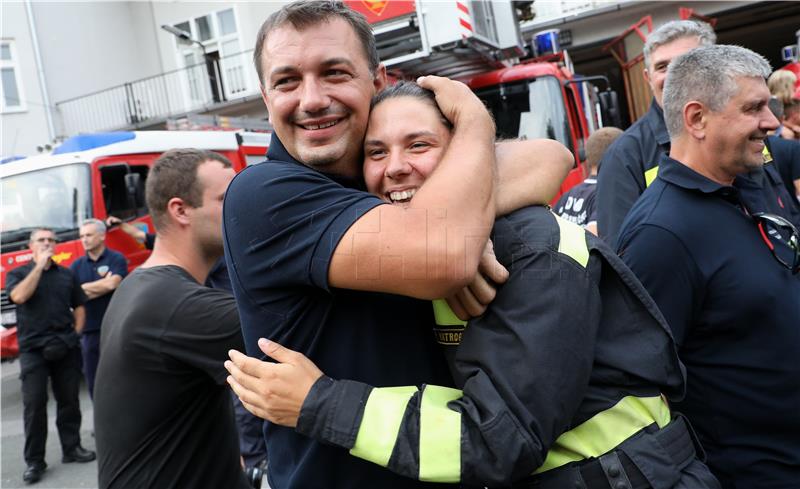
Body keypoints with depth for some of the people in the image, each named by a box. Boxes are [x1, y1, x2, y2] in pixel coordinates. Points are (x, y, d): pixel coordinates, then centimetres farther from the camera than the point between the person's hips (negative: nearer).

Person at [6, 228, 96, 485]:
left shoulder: (67, 274, 11)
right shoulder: (16, 274, 5)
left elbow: (79, 307, 16)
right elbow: (18, 297, -16)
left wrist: (75, 334, 2)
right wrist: (40, 265, -13)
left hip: (66, 348, 3)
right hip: (33, 349, -3)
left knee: (69, 400, 8)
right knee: (34, 404, -3)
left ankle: (71, 448, 21)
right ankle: (34, 461, 4)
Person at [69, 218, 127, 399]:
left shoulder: (116, 259, -1)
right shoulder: (77, 265, 11)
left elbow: (112, 283, -16)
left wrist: (83, 288, -3)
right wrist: (102, 285, -7)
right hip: (89, 330, 4)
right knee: (93, 380, 9)